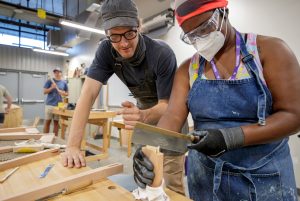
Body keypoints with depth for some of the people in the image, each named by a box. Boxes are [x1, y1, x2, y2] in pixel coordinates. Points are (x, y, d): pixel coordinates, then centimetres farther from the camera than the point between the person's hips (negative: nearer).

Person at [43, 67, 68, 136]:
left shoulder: (64, 82, 9)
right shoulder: (50, 81, 2)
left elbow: (66, 93, 14)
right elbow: (44, 92, 1)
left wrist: (63, 93, -8)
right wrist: (52, 88, -16)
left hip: (59, 105, 2)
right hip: (49, 104, -2)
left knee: (56, 122, 7)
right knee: (47, 121, 1)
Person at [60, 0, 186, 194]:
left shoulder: (162, 54, -29)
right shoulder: (106, 50, -18)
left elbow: (166, 105, -25)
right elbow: (88, 94, -25)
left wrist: (143, 117, -48)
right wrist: (73, 145, -33)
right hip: (145, 110, 4)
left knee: (172, 180, -3)